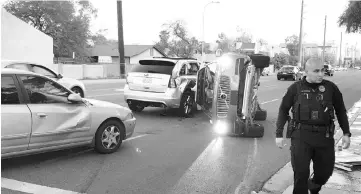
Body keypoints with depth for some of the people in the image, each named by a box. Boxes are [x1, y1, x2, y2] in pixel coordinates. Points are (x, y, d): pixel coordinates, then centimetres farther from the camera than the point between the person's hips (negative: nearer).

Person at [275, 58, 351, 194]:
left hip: (325, 136, 2)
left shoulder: (330, 87, 3)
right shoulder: (296, 88, -1)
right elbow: (283, 110, 5)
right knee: (301, 173, -2)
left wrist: (346, 133, 7)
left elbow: (340, 111, 13)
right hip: (301, 136, -2)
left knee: (325, 172, 13)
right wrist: (279, 134, 1)